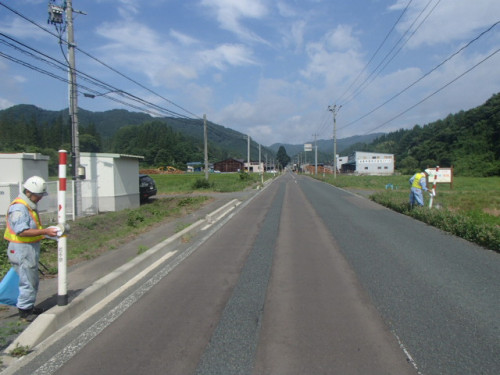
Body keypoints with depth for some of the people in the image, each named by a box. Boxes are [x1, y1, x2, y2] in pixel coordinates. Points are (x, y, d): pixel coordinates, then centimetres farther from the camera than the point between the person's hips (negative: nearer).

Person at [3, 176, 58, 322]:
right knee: (28, 281, -2)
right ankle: (24, 312, 11)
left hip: (30, 249, 10)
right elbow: (22, 231, -28)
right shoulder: (19, 207, -20)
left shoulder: (29, 205, 13)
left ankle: (29, 307, 32)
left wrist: (46, 232, 14)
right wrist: (44, 231, -31)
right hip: (22, 250, -10)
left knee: (33, 281, 19)